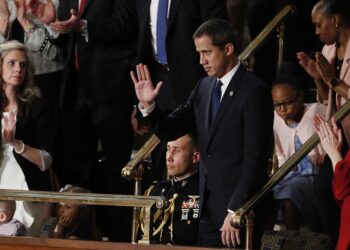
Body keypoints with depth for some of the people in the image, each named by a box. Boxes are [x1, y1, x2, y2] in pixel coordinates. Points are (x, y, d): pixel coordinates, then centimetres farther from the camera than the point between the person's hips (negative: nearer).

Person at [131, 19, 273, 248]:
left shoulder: (254, 91, -13)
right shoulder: (204, 87, 10)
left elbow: (254, 158, -16)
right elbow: (171, 130, 12)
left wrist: (235, 211, -19)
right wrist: (148, 105, -6)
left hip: (240, 208, -7)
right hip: (209, 208, 7)